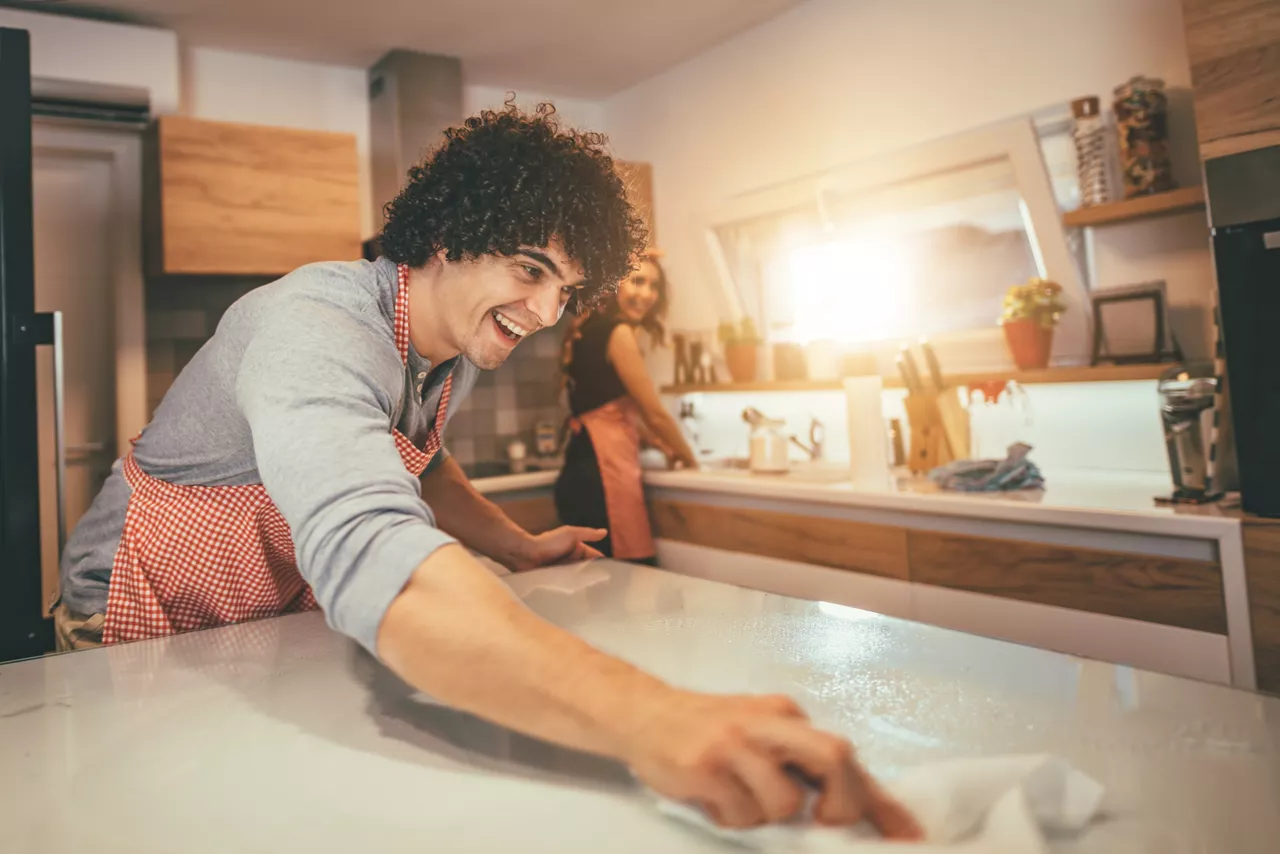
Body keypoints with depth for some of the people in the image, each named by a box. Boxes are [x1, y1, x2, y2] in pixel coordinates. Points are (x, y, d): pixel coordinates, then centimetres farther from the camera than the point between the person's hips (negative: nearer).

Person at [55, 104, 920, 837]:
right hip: (151, 629, -6)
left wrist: (518, 547, 0)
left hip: (283, 623, 6)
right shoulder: (320, 330, -35)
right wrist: (648, 717, -65)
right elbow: (369, 555, -54)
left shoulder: (456, 346, -7)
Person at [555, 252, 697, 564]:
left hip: (582, 471, 10)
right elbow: (655, 413, -6)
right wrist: (690, 461, 9)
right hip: (602, 472, -10)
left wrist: (665, 449, 26)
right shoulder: (616, 331, -8)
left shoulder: (591, 328, 19)